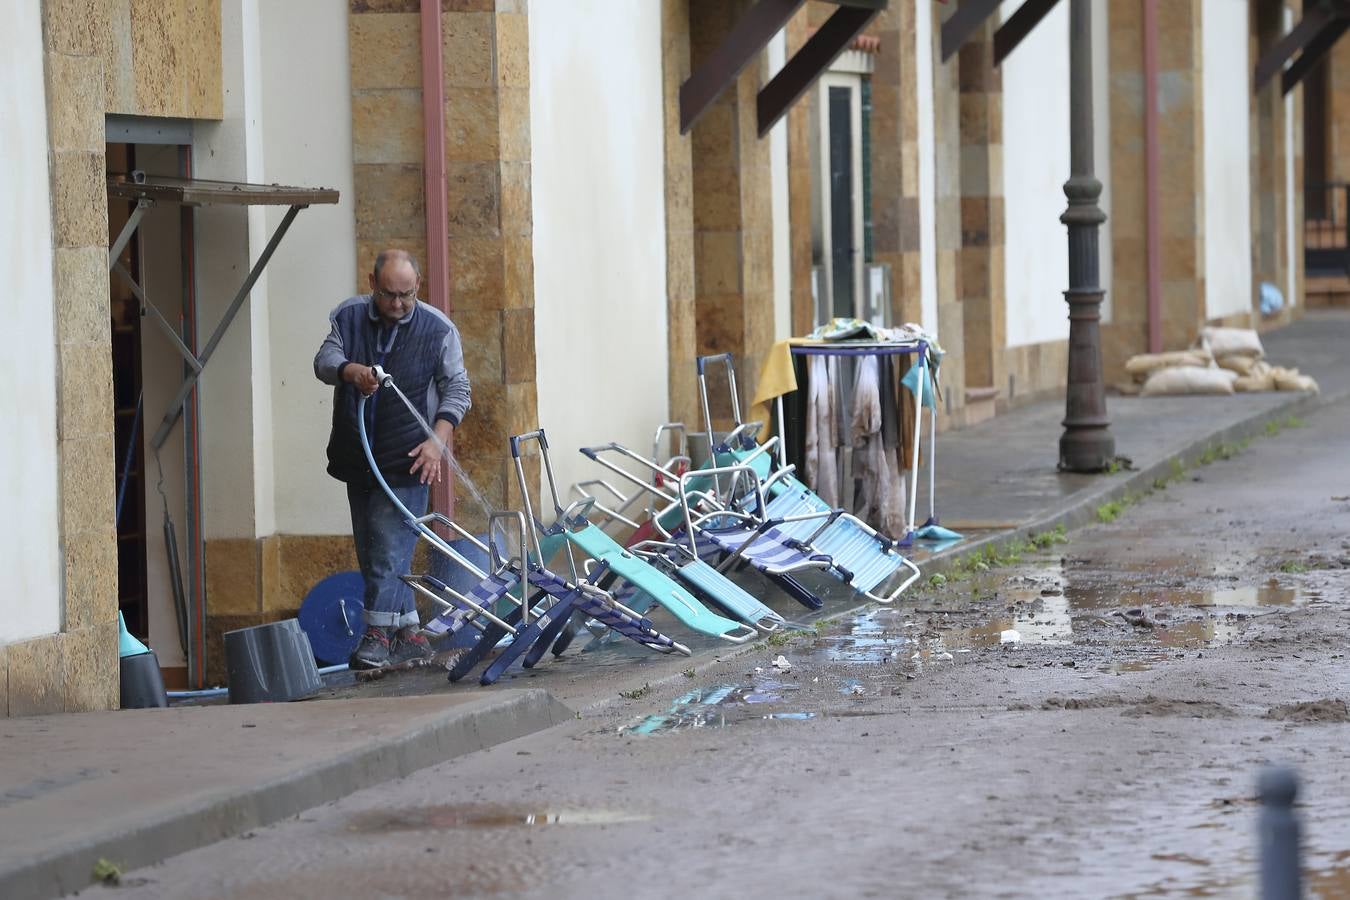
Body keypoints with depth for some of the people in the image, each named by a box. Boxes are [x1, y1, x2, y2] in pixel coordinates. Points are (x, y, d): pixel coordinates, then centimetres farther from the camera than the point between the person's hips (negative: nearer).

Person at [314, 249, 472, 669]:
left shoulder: (438, 328, -3)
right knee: (370, 552, 8)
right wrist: (349, 370, -28)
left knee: (390, 549, -14)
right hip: (357, 457, 5)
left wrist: (437, 440, -13)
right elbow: (324, 359, -4)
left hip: (407, 460, -5)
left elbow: (457, 389, 1)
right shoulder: (348, 316, 4)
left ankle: (379, 634, -10)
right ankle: (410, 633, 16)